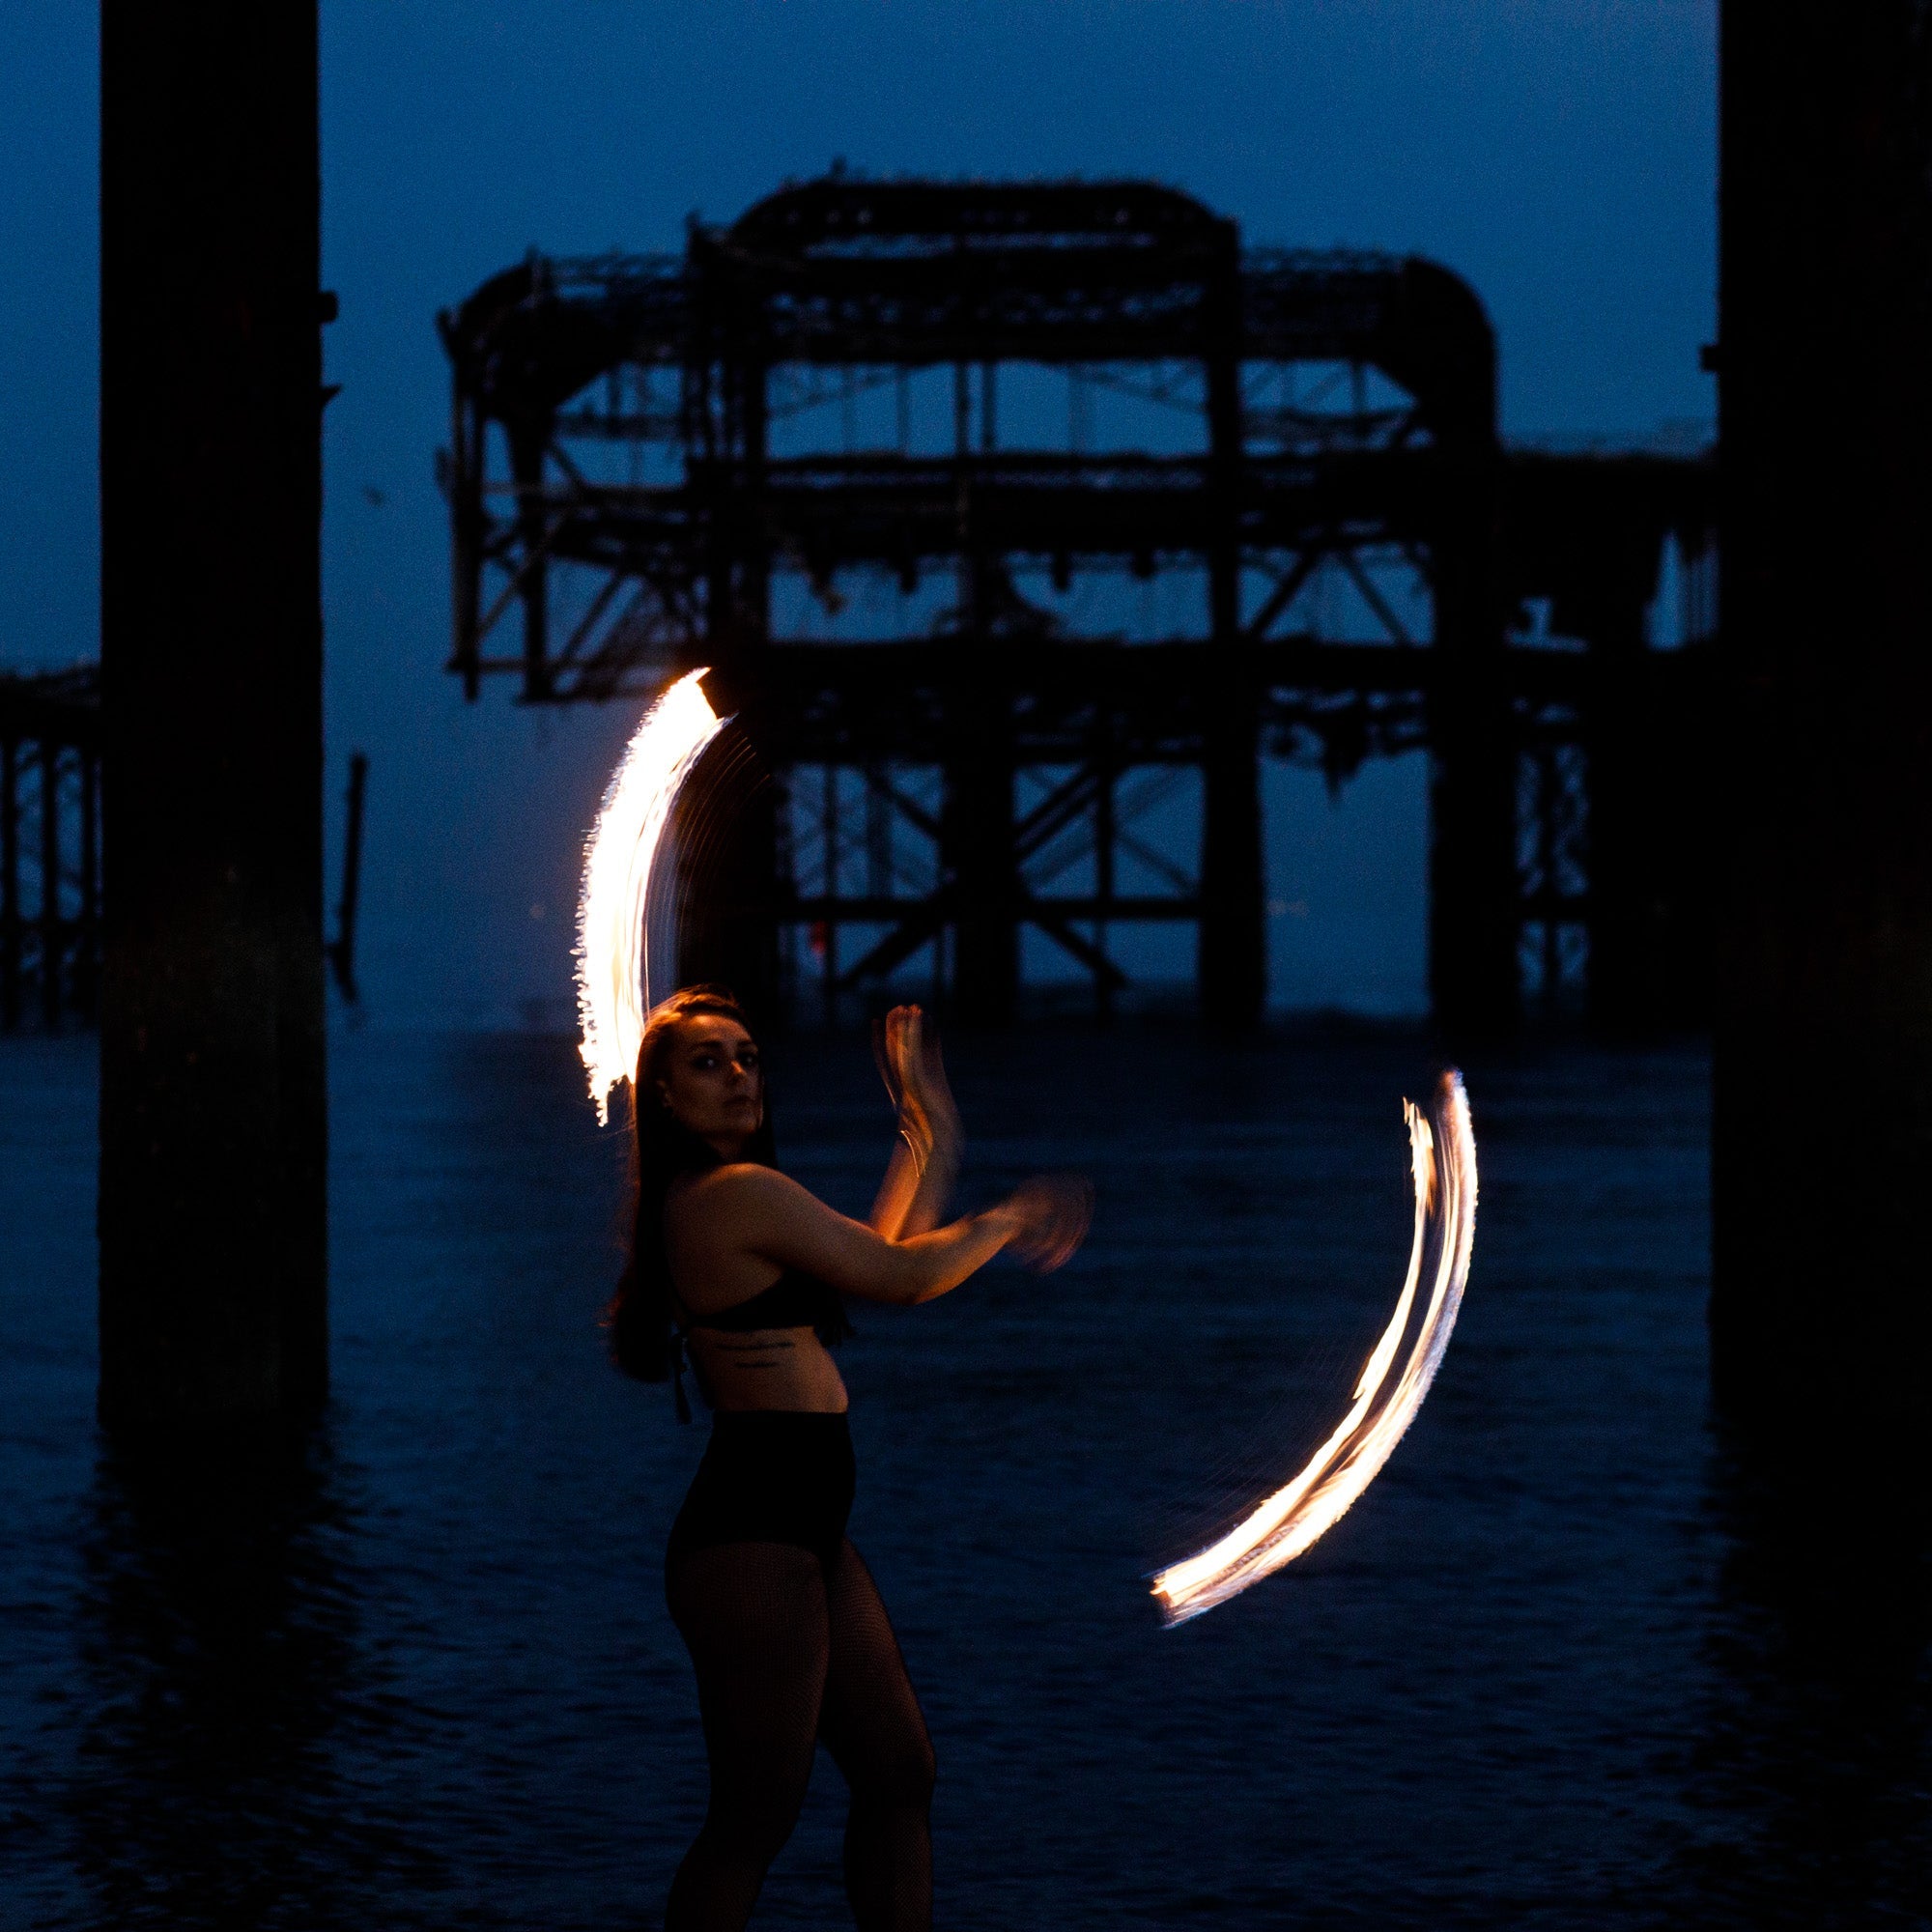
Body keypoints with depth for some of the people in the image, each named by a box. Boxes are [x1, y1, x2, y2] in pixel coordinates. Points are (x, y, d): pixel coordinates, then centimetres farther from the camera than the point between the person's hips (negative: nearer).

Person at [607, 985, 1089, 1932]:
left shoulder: (704, 1204, 17)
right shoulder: (742, 1192, -13)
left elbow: (876, 1251, 24)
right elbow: (904, 1277, -6)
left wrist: (929, 1133, 29)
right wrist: (1007, 1220, 10)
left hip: (802, 1530, 11)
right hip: (754, 1537, -11)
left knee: (899, 1771, 12)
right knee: (756, 1818, -6)